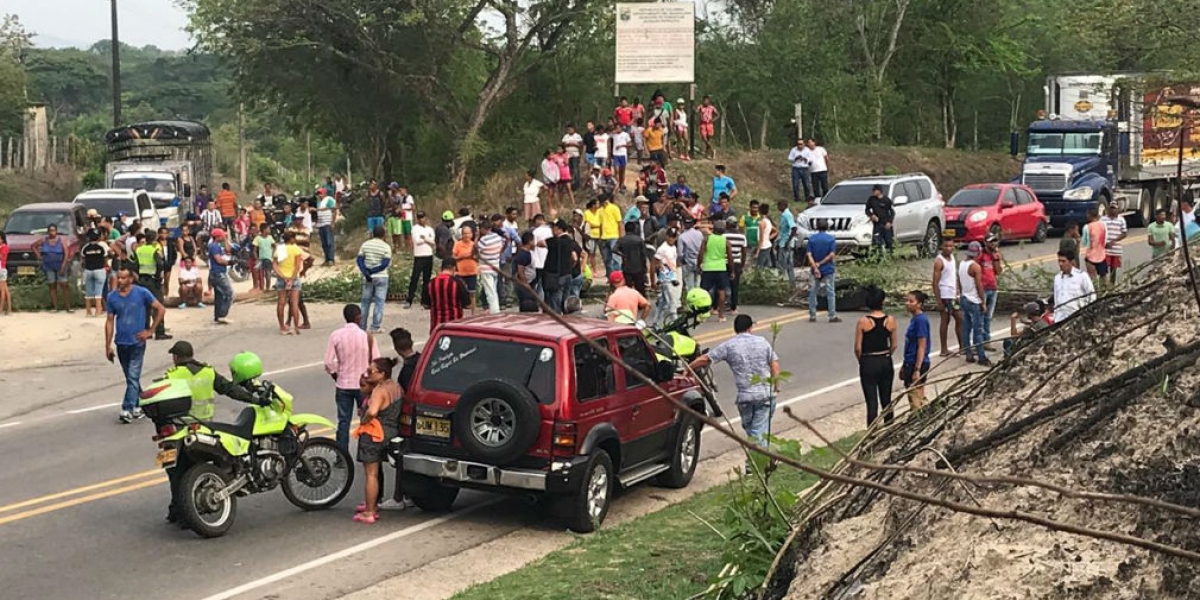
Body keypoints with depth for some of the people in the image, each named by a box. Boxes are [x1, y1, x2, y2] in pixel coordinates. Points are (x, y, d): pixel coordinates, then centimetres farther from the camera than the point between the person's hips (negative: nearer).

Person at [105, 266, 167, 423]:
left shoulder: (142, 293, -6)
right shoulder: (112, 297, 4)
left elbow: (161, 309, 0)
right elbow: (110, 321, 8)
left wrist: (150, 331, -4)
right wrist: (108, 346, 5)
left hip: (137, 342, -4)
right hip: (121, 343, 4)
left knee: (133, 377, -10)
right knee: (130, 377, 14)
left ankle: (127, 409, -12)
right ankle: (139, 406, 27)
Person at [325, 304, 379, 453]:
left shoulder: (336, 335, -8)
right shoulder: (367, 336, -12)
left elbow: (329, 363, -9)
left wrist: (336, 376, 9)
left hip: (343, 385, 1)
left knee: (343, 421, 9)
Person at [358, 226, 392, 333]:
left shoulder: (365, 244, 4)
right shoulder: (386, 247, -5)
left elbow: (359, 260, -4)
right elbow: (386, 263, -13)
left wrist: (366, 273, -11)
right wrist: (372, 271, -11)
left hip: (367, 277, 3)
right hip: (381, 277, -3)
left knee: (365, 301, 12)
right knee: (379, 302, 1)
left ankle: (362, 326, 14)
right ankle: (376, 327, -2)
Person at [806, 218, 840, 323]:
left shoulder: (811, 239, 0)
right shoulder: (831, 239, -5)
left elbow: (809, 255, -9)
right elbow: (832, 254, -13)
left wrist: (815, 267, -15)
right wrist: (820, 263, -10)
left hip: (815, 270, 2)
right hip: (828, 270, -2)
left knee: (813, 293, 9)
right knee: (830, 292, 2)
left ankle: (812, 316, 9)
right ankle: (832, 316, 0)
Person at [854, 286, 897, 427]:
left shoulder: (863, 321, -14)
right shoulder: (890, 320, -6)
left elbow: (857, 348, -9)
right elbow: (893, 345, 2)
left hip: (868, 364, -3)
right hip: (886, 363, 3)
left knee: (872, 402, 1)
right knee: (886, 400, 15)